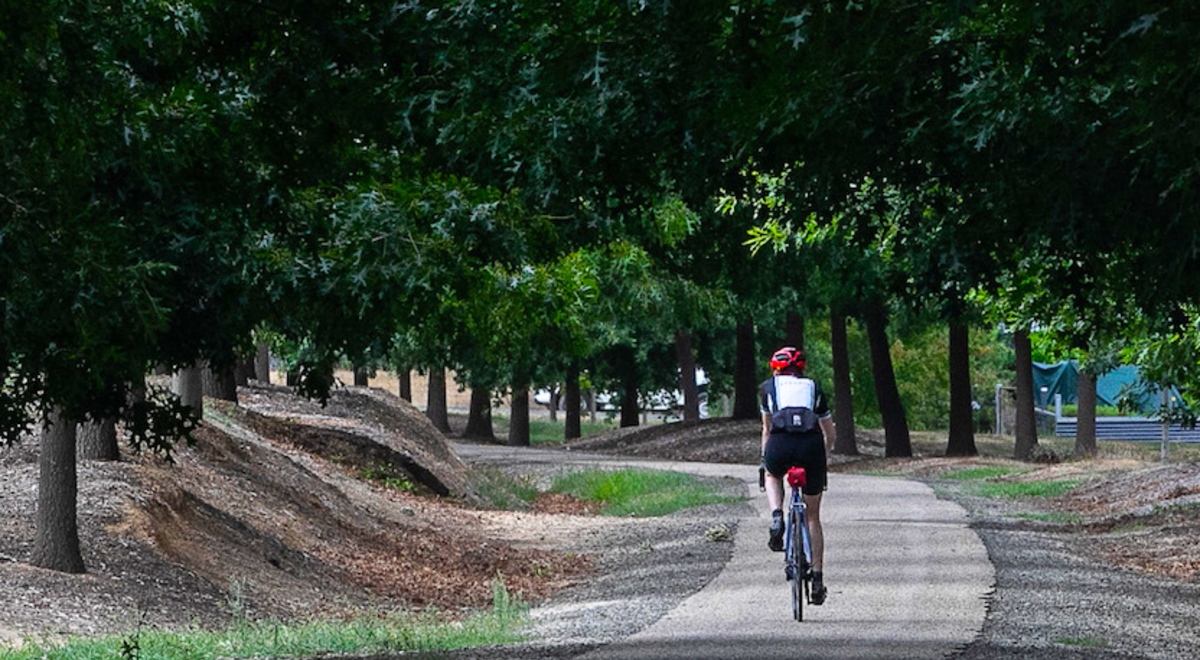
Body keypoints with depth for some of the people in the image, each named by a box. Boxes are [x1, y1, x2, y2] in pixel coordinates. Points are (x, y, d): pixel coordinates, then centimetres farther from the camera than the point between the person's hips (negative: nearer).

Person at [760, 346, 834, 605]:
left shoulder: (769, 386, 25)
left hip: (780, 443, -1)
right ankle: (818, 578, 16)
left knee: (773, 476, 37)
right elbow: (830, 435, 33)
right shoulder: (813, 388, 28)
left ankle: (777, 518, 7)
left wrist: (765, 460, 45)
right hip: (811, 444, 1)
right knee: (813, 517, 18)